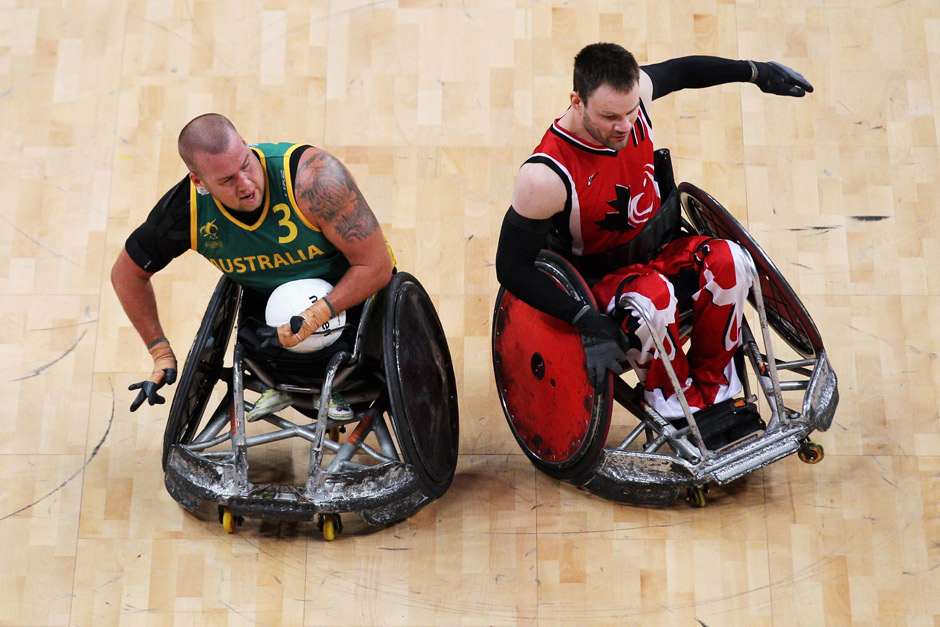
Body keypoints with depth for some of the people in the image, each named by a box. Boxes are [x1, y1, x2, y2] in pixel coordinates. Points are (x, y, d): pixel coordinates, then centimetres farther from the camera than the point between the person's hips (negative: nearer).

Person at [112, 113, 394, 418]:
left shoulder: (313, 176, -36)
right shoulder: (186, 213, -24)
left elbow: (377, 266, -29)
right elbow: (126, 274, -5)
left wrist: (317, 317, -38)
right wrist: (161, 353, -7)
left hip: (349, 296, -2)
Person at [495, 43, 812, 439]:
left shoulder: (632, 94, -13)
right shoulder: (546, 177, -30)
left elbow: (680, 69, 12)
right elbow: (512, 268, -24)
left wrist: (755, 72, 18)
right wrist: (586, 319, -34)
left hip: (660, 249, 6)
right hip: (601, 280, -5)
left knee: (726, 261, -24)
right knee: (652, 298, -37)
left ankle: (712, 385, -2)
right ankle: (672, 398, -7)